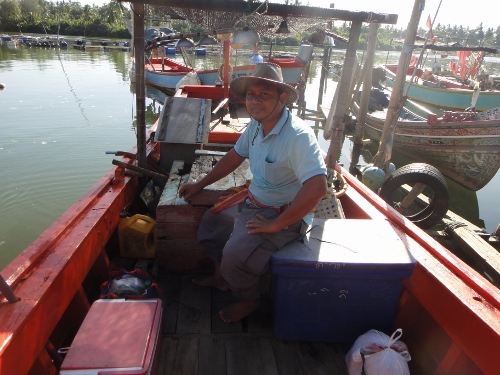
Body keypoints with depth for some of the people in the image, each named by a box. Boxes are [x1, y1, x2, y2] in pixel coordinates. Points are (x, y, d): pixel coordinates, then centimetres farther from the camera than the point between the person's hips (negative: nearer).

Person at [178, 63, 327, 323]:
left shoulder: (298, 135, -28)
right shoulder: (256, 125, 0)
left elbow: (317, 187, -37)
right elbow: (235, 156, 14)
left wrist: (276, 225, -29)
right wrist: (199, 185, 18)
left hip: (285, 215, -9)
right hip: (252, 204, 9)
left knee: (236, 253, -23)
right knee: (210, 221, 16)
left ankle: (248, 301, 11)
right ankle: (222, 277, 38)